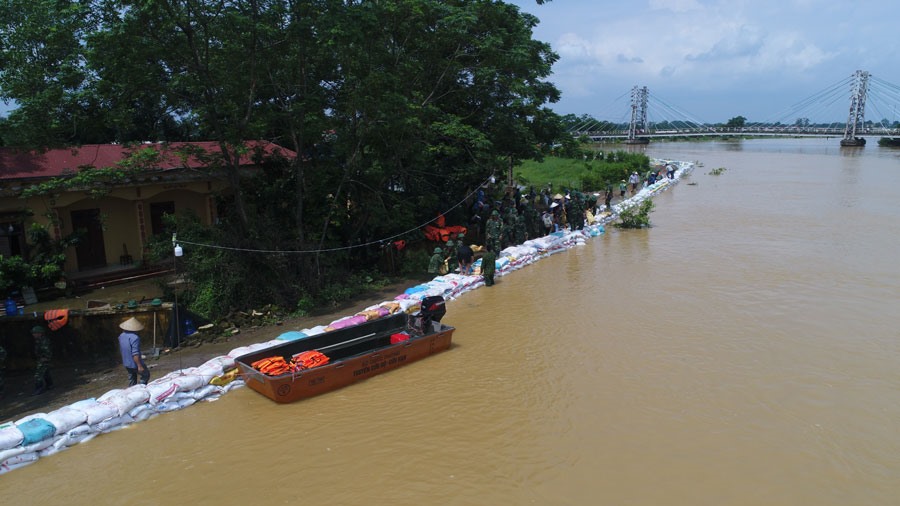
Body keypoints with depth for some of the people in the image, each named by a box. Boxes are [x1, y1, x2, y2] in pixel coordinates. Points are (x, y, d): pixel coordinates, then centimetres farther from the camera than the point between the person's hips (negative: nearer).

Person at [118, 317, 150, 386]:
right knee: (146, 375, 10)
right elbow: (135, 354, -28)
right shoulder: (134, 337, -26)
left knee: (131, 380, 19)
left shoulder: (121, 336, 2)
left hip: (126, 363, 8)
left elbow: (121, 350, 15)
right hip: (135, 364, -8)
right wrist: (139, 366, -23)